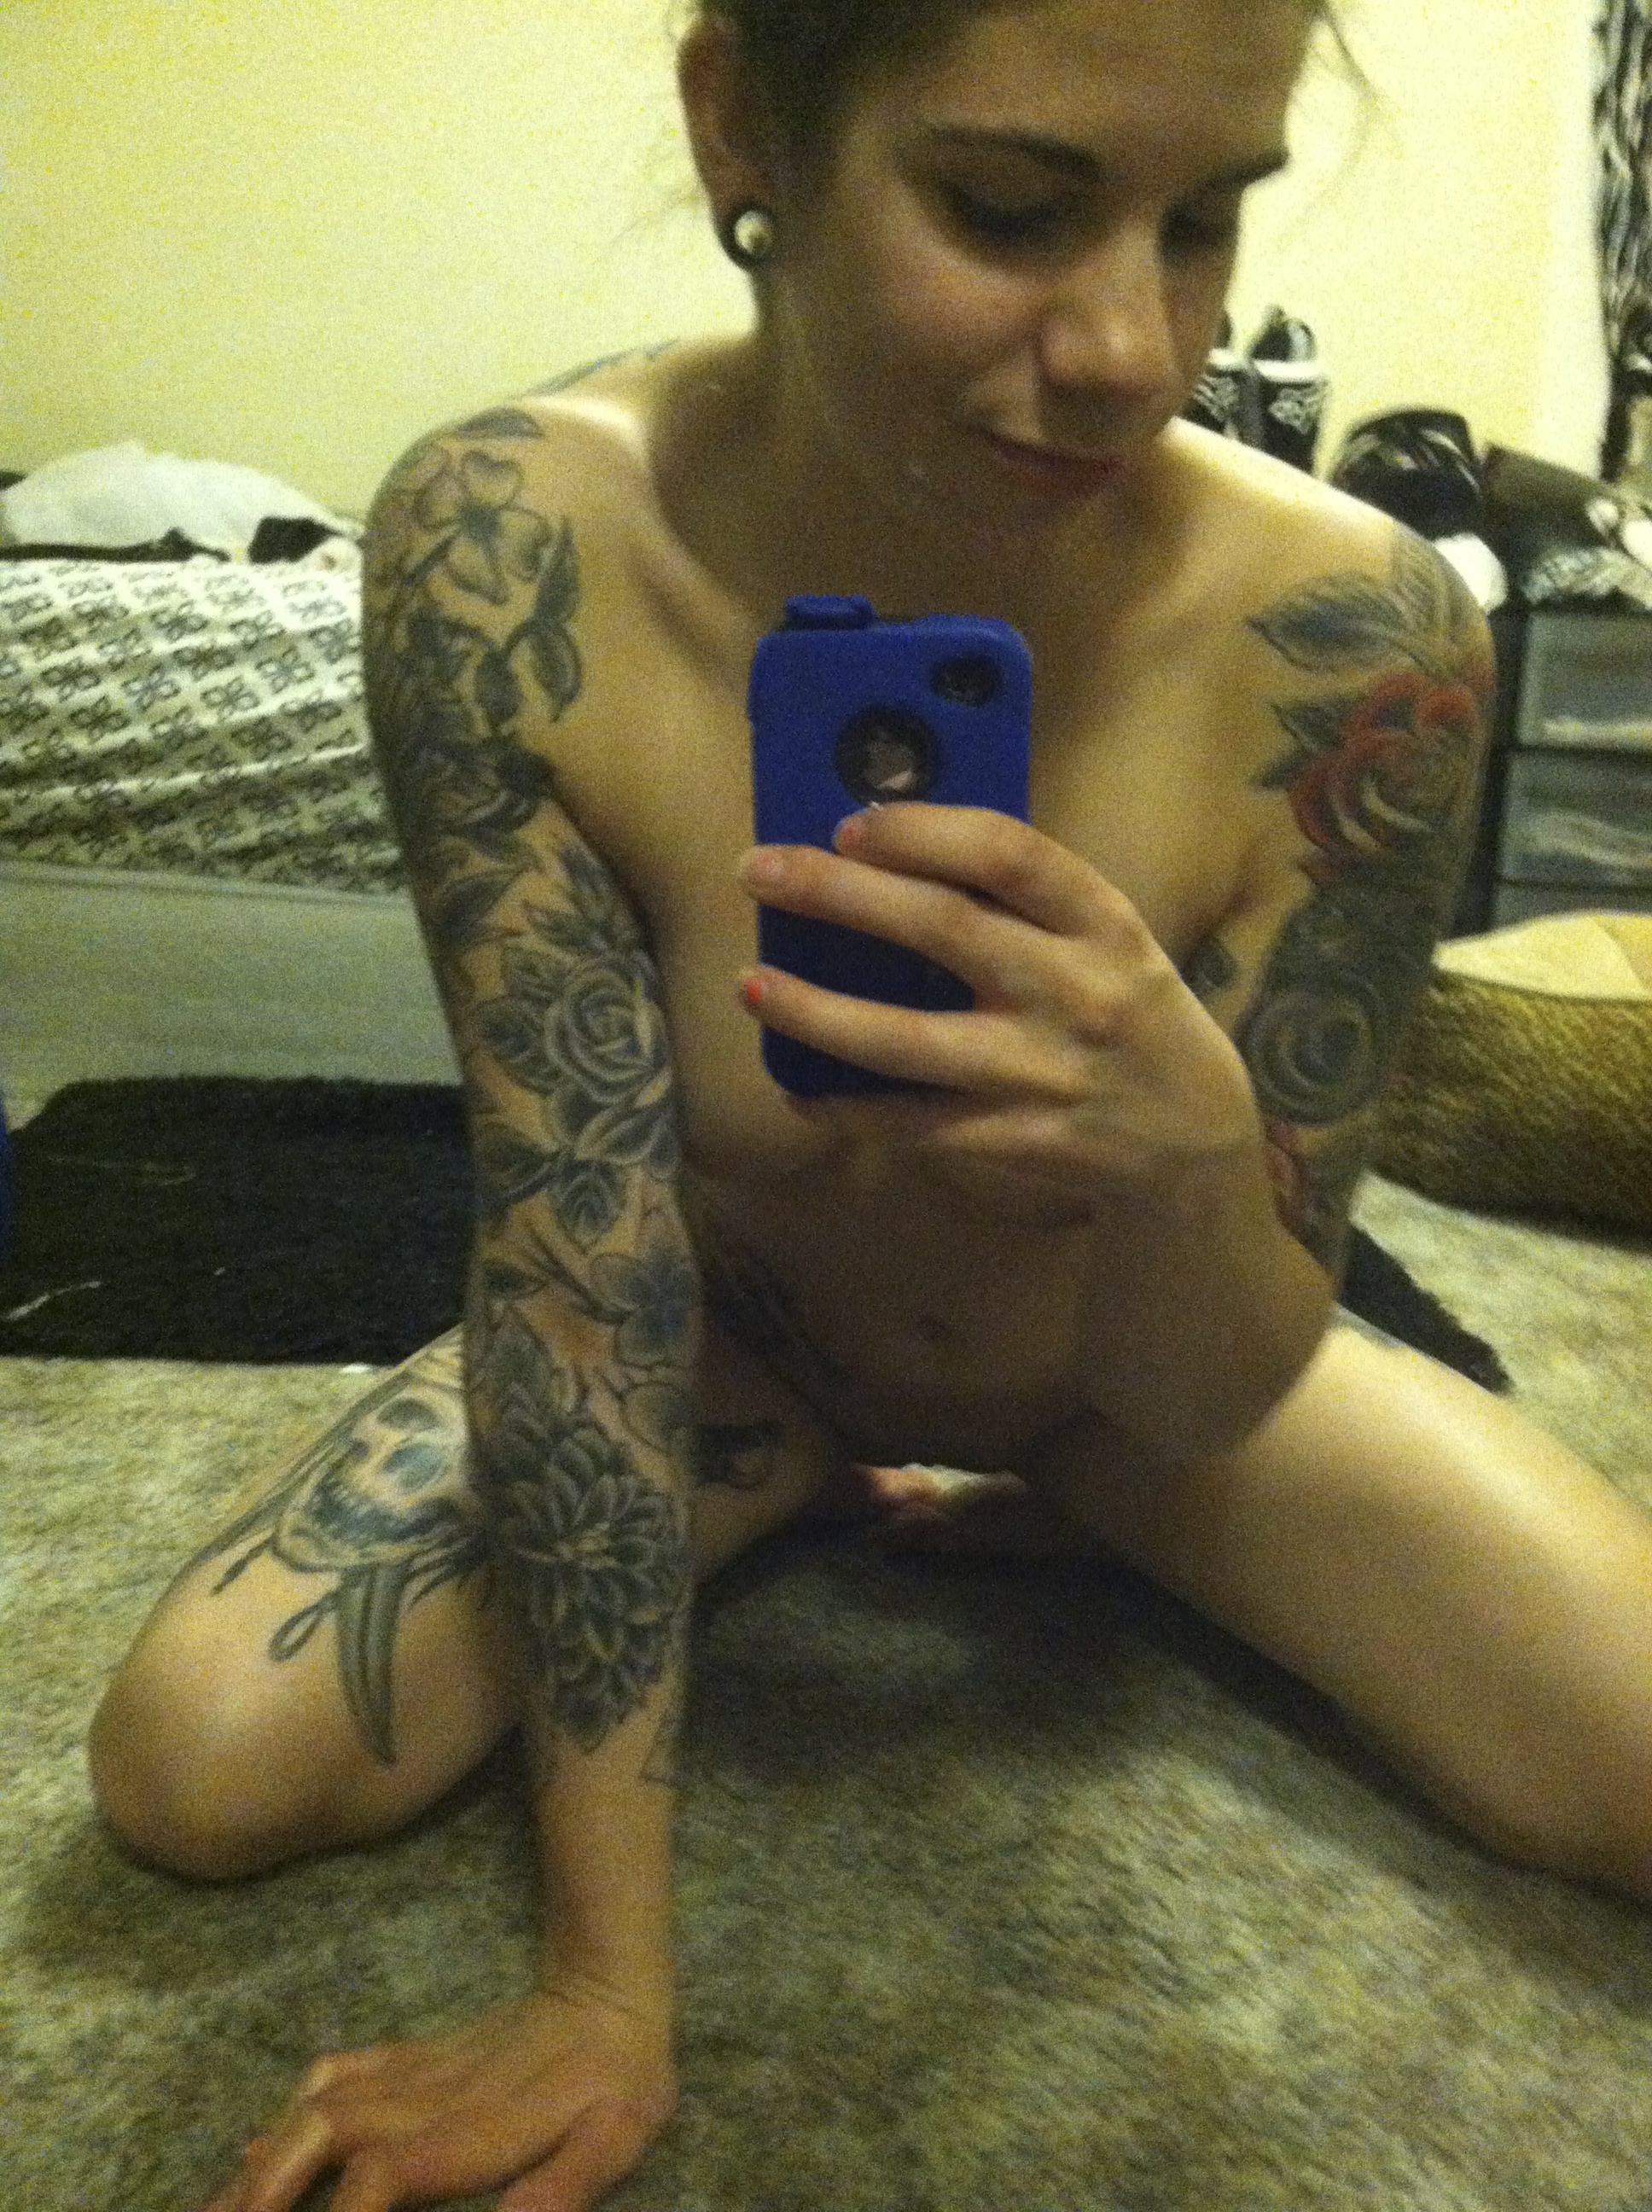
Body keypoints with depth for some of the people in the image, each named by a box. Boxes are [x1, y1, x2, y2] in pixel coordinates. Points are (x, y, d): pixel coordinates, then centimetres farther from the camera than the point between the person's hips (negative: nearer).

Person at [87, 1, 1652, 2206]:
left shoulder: (1354, 634, -30)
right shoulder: (505, 550, -29)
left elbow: (1206, 1402, -22)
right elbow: (576, 1239, -26)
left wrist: (1184, 1147, -46)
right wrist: (610, 1983, -25)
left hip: (1129, 1363, 1)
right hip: (733, 1325, 0)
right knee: (198, 1767, -17)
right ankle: (837, 1497, 11)